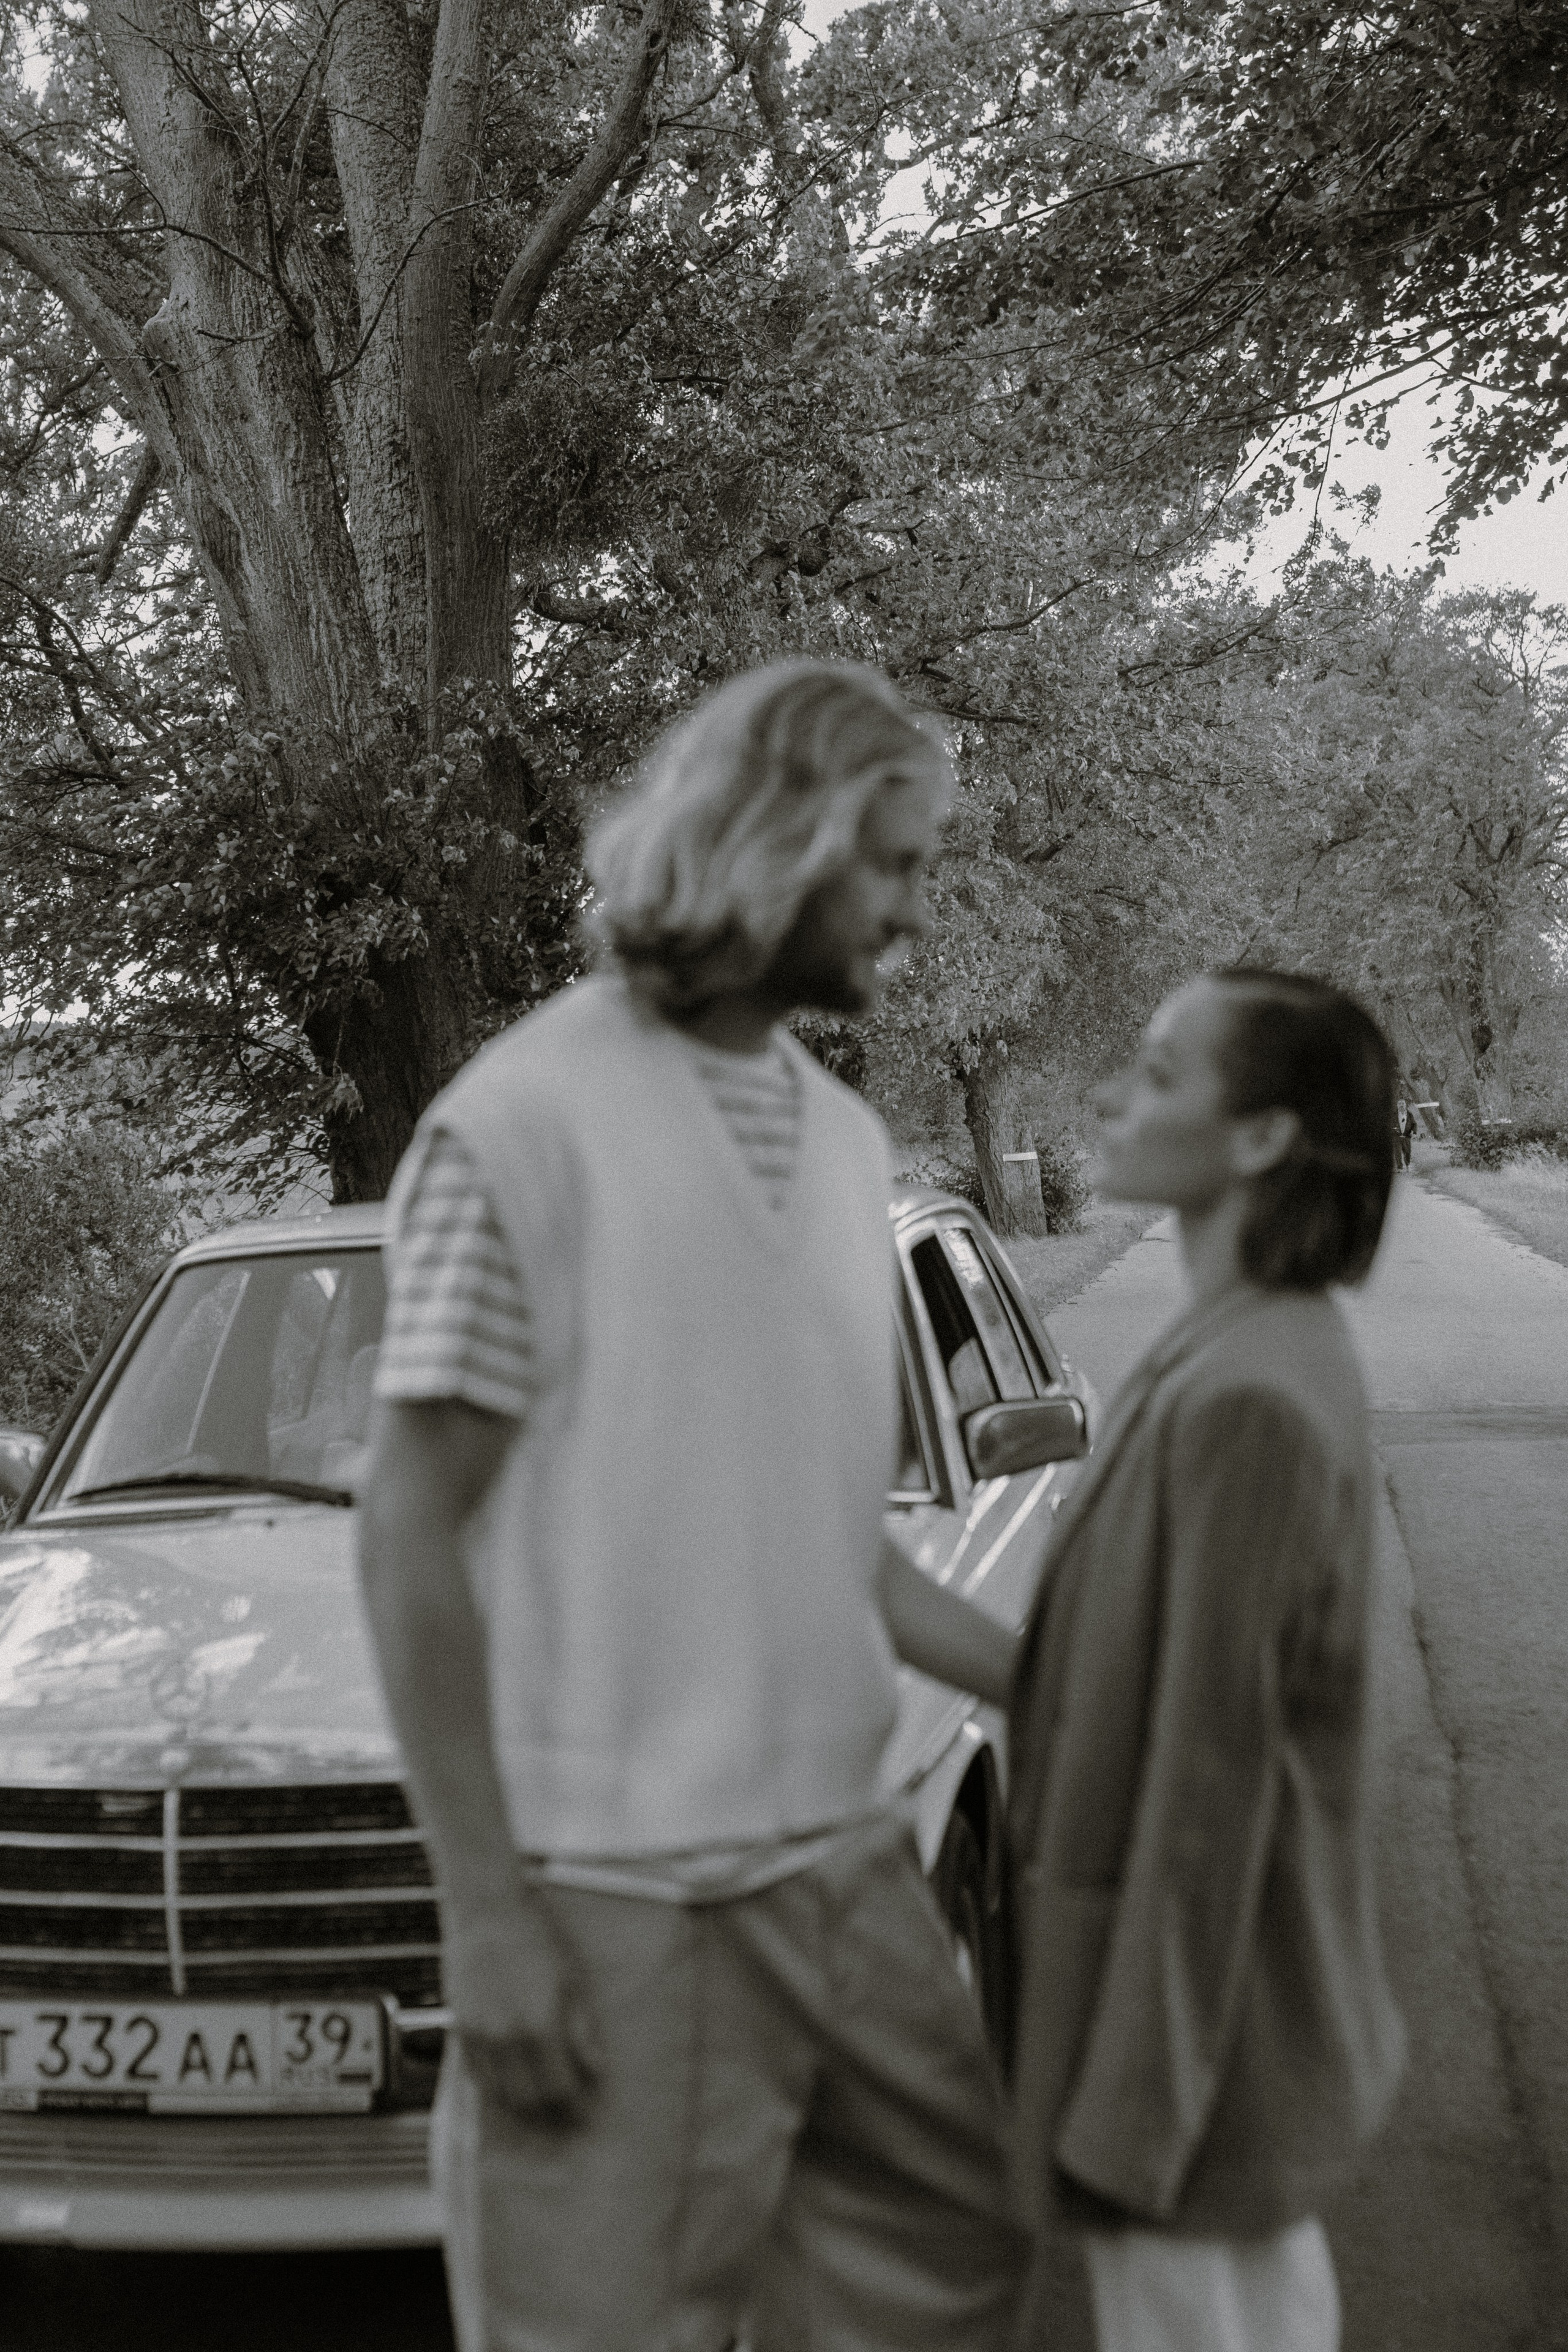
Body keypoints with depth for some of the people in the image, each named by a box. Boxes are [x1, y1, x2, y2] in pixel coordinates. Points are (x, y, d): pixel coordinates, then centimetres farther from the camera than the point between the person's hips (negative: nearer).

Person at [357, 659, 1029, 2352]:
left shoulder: (844, 1137, 11)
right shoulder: (524, 1124, -11)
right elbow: (413, 1535, -11)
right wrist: (483, 1917, -14)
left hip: (841, 1860, 7)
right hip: (618, 1897, -7)